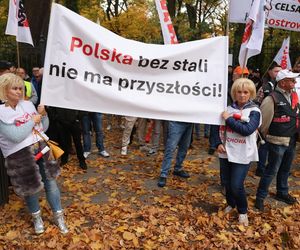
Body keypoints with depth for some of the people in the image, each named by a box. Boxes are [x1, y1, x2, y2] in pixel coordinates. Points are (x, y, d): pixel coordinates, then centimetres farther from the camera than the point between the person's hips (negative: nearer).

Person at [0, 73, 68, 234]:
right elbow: (16, 136, -22)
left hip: (41, 148, 4)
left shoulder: (28, 104, 4)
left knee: (51, 182, 9)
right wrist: (32, 121, -13)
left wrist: (43, 115, -8)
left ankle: (58, 216, 28)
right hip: (20, 155, -4)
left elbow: (44, 127, 10)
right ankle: (36, 217, 40)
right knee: (30, 188, 13)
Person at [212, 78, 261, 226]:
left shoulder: (254, 111, -7)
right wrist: (218, 143, -5)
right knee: (226, 182, 14)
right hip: (226, 152, 4)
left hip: (242, 155, -4)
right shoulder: (229, 108, 4)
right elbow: (219, 127, 9)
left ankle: (243, 211, 21)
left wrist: (229, 119, -17)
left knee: (236, 185, -5)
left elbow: (247, 130, -21)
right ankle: (231, 204, 42)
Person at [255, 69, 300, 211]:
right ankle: (260, 197, 16)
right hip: (277, 141, -7)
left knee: (285, 169, 21)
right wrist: (267, 136, 1)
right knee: (272, 171, 1)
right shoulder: (272, 99, -17)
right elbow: (264, 121, -11)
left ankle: (282, 193, 40)